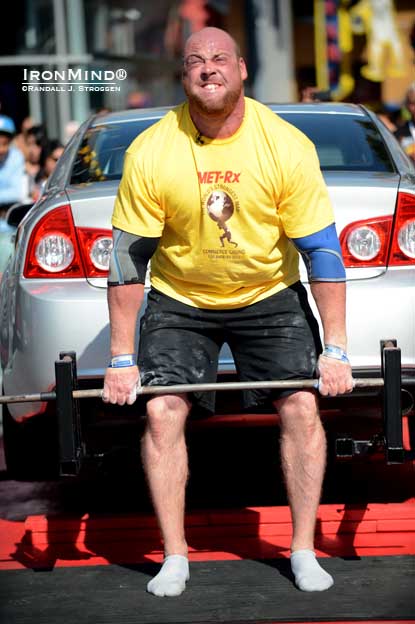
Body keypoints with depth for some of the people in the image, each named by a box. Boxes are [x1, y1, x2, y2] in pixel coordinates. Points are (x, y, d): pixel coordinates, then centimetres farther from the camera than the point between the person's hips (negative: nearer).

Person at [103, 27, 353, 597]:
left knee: (301, 406, -10)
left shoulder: (287, 146, -19)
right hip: (180, 300, 0)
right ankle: (175, 557, 1)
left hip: (270, 294, 0)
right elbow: (129, 258, -12)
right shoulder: (150, 154, -19)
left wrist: (334, 351, -14)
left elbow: (323, 250, -13)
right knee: (162, 412, -11)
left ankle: (304, 551, 3)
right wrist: (122, 360, -12)